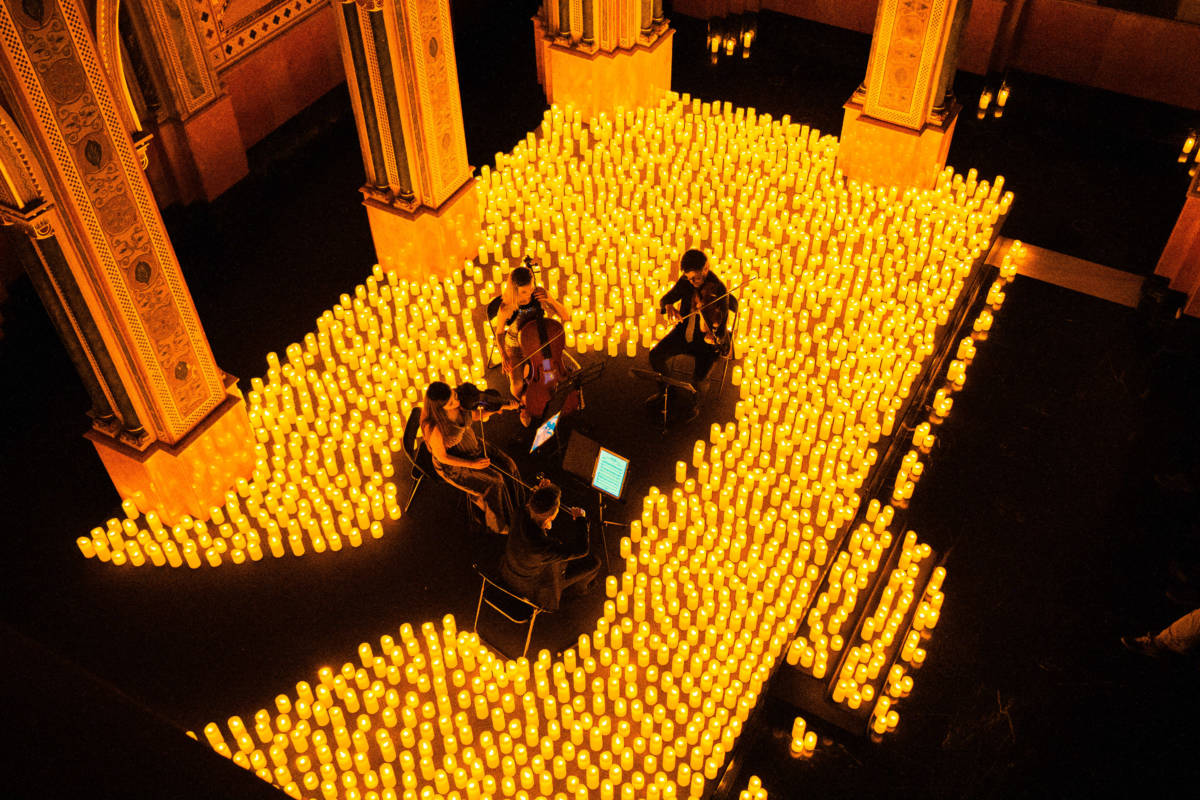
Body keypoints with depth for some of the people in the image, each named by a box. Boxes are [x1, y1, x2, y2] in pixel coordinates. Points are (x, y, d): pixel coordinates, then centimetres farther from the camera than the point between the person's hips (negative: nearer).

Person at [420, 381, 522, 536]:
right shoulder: (434, 427, -36)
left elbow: (475, 416, 0)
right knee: (494, 482, -15)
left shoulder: (459, 400, -19)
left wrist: (502, 407, -14)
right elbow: (441, 457, -22)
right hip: (453, 464, -7)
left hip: (473, 447, 7)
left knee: (507, 466, -5)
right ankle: (500, 524, 10)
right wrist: (472, 464, -23)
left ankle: (513, 509, 17)